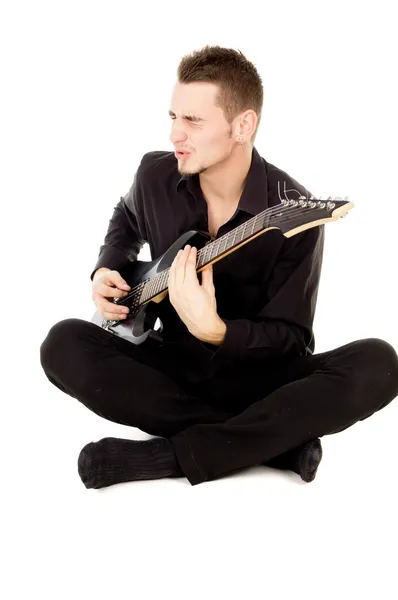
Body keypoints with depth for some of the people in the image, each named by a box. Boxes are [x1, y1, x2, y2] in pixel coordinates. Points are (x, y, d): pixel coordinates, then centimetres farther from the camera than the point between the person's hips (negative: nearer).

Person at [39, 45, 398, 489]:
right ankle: (275, 439, -22)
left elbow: (292, 340, -16)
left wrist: (213, 329, -34)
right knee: (65, 345, -24)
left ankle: (171, 455, -27)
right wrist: (107, 269, 2)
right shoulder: (155, 175, -3)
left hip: (261, 376, -3)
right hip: (176, 368, 3)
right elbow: (127, 220, 22)